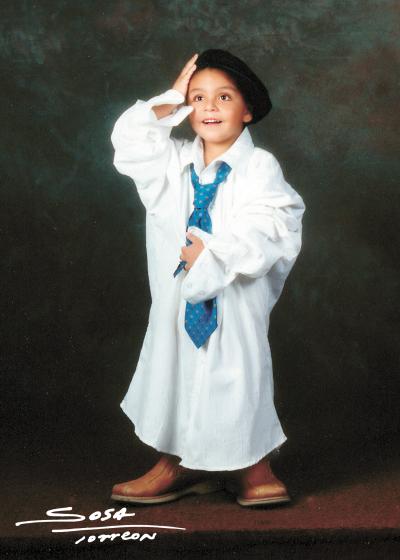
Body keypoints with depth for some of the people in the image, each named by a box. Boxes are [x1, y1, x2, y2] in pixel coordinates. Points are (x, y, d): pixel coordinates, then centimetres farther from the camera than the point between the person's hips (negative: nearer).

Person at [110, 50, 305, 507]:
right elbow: (129, 139, 1)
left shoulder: (259, 166, -6)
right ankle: (175, 466, 25)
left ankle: (254, 472, 15)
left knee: (234, 376, -1)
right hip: (178, 294, 5)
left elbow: (266, 229, -16)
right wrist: (171, 99, 1)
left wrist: (214, 253, -20)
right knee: (175, 370, 11)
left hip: (234, 299, -5)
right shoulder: (176, 161, 10)